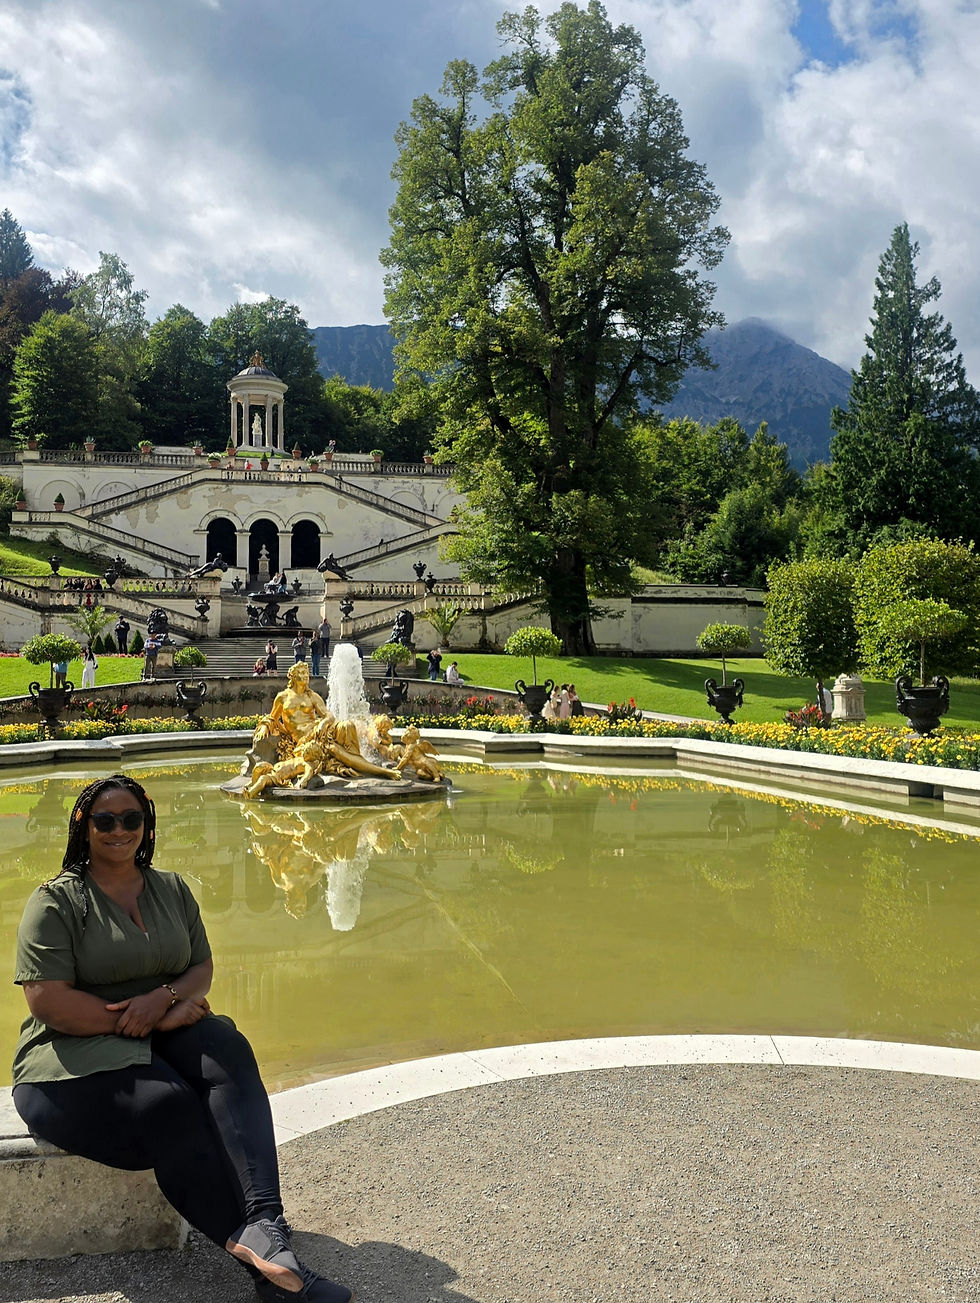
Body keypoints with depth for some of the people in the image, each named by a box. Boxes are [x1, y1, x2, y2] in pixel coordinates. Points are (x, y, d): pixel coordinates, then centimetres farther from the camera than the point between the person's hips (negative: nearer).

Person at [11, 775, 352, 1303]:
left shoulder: (172, 889, 15)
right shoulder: (56, 901, -2)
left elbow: (202, 968, 11)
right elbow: (47, 1001, -12)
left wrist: (166, 997, -13)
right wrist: (134, 1019, -14)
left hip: (163, 1036, 5)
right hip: (77, 1055, -4)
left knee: (228, 1051, -30)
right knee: (170, 1105, -34)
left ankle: (264, 1225, -46)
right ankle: (258, 1259, -34)